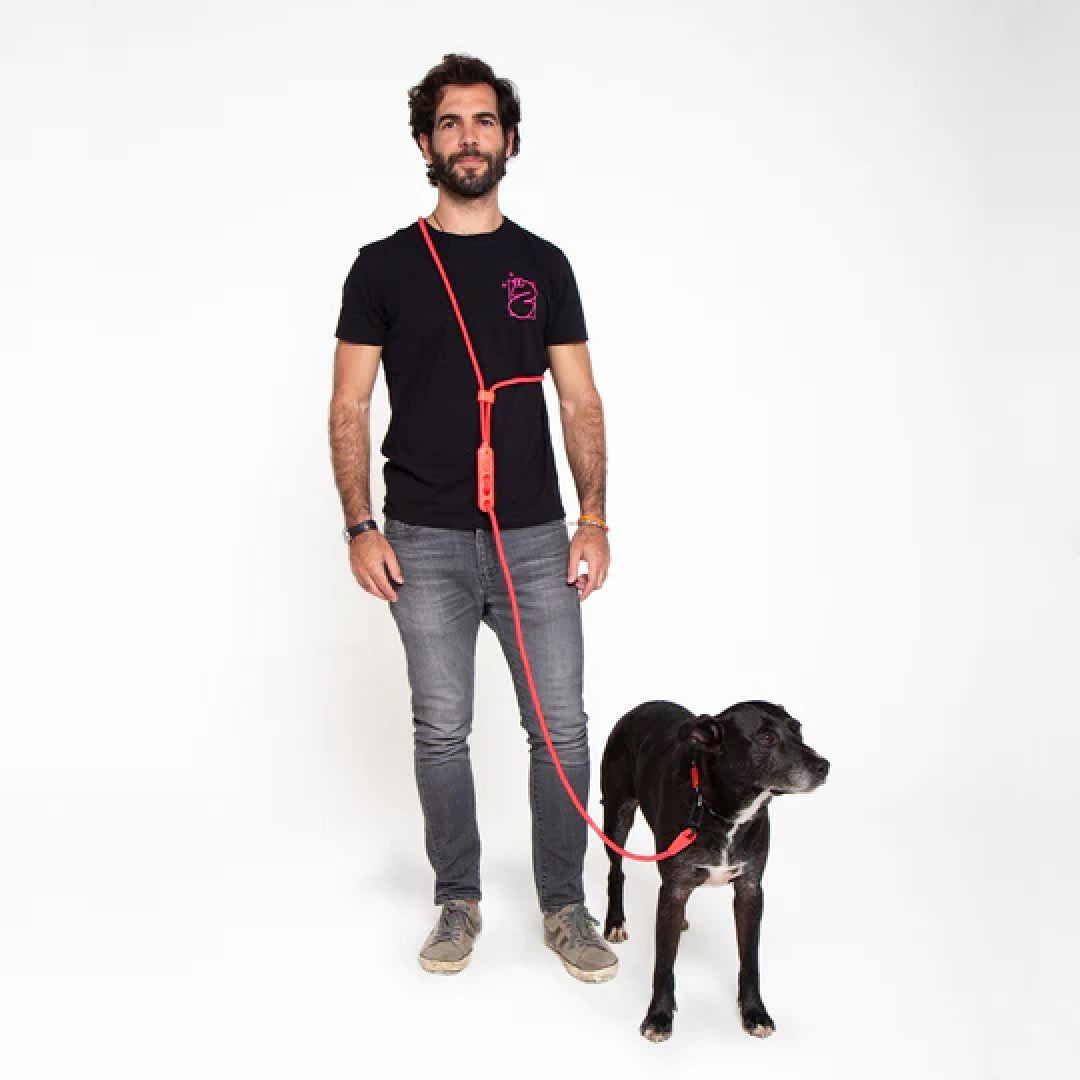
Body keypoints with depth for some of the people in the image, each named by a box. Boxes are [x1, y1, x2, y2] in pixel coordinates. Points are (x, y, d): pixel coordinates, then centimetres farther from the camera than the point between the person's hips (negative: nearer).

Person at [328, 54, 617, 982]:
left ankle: (565, 907, 17)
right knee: (441, 731, 6)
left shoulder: (543, 265, 9)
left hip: (536, 537, 2)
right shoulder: (386, 268, 3)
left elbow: (581, 402, 8)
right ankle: (458, 901, 23)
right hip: (427, 545, -1)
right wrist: (361, 528, -7)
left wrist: (593, 518, -2)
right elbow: (350, 408, 2)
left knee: (561, 725, 2)